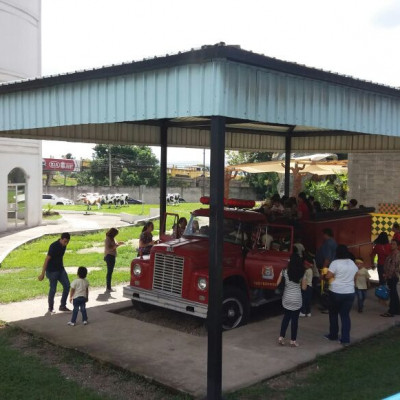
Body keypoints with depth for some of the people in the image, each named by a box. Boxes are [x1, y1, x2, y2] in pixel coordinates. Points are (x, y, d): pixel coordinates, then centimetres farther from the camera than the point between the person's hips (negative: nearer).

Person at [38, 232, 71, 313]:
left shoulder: (63, 245, 0)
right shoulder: (54, 246, -24)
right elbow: (47, 259, -22)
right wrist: (42, 274, -21)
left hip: (60, 269, 8)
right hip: (52, 271, -7)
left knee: (67, 285, 2)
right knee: (53, 289, 0)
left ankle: (62, 306, 13)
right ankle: (50, 308, 18)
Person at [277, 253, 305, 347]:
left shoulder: (285, 271, -5)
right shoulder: (302, 273, -5)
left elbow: (278, 283, -2)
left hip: (286, 298, 1)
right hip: (297, 299, -1)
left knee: (286, 318, 17)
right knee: (295, 319, 7)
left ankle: (281, 337, 14)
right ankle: (293, 340, 12)